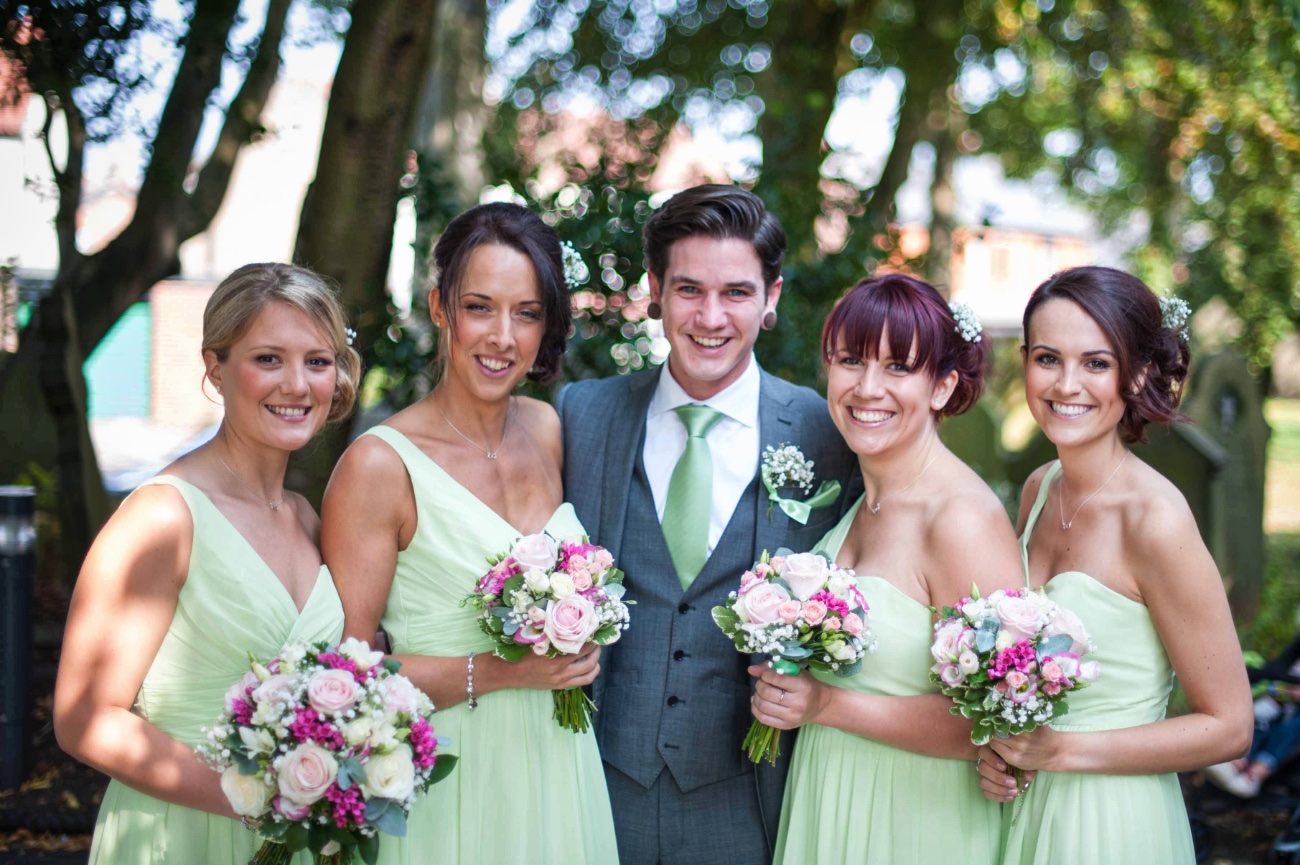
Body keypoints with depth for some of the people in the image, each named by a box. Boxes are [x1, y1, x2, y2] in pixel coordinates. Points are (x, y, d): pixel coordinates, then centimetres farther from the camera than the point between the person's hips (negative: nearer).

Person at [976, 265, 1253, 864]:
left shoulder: (1156, 520, -21)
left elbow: (1228, 728, -17)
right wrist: (996, 746, -5)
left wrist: (1061, 750, -20)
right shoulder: (1039, 489, -2)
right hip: (1022, 807, 6)